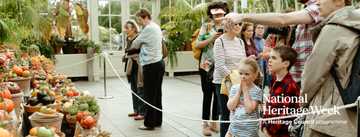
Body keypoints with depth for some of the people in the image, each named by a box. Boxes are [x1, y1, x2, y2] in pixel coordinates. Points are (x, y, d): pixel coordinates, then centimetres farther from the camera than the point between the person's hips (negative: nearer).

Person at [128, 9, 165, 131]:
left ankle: (149, 123, 4)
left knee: (149, 96, -2)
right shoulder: (156, 27, 16)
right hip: (159, 63, 9)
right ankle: (157, 121, 20)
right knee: (157, 94, 13)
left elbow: (136, 44, -1)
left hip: (151, 65, -9)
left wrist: (131, 48, 18)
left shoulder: (148, 29, -13)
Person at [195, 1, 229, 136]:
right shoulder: (206, 26, 0)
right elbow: (198, 44, -5)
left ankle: (214, 122, 22)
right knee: (207, 95, 1)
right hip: (207, 65, -3)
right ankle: (205, 124, 11)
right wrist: (212, 38, -15)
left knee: (218, 95, 9)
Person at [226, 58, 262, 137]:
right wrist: (239, 90, -12)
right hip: (234, 126, 4)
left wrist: (245, 90, -16)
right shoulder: (234, 88, 1)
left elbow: (249, 109, -21)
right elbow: (230, 107, -9)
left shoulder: (257, 91, -11)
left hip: (249, 130, -4)